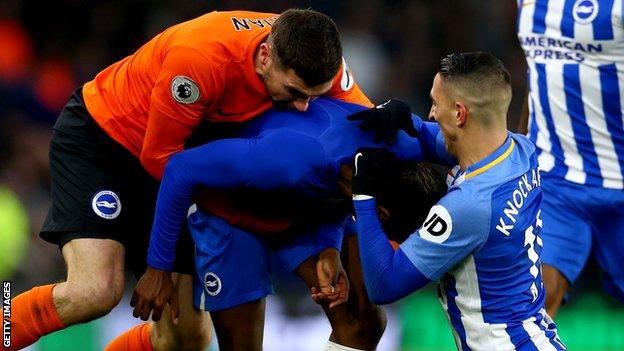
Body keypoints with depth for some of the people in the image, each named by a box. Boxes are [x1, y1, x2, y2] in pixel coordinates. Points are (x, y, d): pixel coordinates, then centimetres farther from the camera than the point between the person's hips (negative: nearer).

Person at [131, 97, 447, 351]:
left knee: (363, 322, -8)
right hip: (231, 202, -5)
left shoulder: (405, 146, -27)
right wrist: (159, 268, -25)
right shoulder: (296, 158, -45)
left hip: (311, 202, 5)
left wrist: (330, 250, -20)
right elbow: (181, 168, -33)